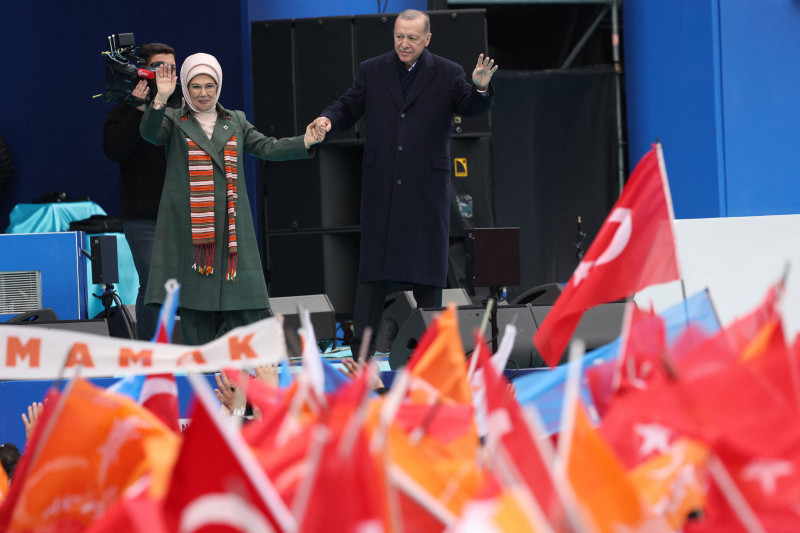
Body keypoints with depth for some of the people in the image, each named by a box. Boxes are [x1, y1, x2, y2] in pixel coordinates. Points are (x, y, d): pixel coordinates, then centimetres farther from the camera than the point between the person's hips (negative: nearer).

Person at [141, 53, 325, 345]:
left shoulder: (235, 121, 17)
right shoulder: (174, 121, 8)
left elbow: (267, 147, 8)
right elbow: (149, 132, -11)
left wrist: (305, 141, -8)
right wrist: (160, 98, -28)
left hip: (230, 225, 2)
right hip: (189, 227, -2)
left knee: (244, 307, -2)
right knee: (194, 305, -2)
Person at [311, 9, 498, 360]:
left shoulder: (447, 74, 3)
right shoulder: (372, 71, 8)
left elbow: (473, 107, -8)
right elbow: (348, 108, 10)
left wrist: (480, 87, -30)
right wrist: (328, 119, -12)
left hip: (426, 186, -1)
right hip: (381, 184, 1)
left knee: (427, 263, 3)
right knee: (373, 264, 1)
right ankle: (362, 348, 2)